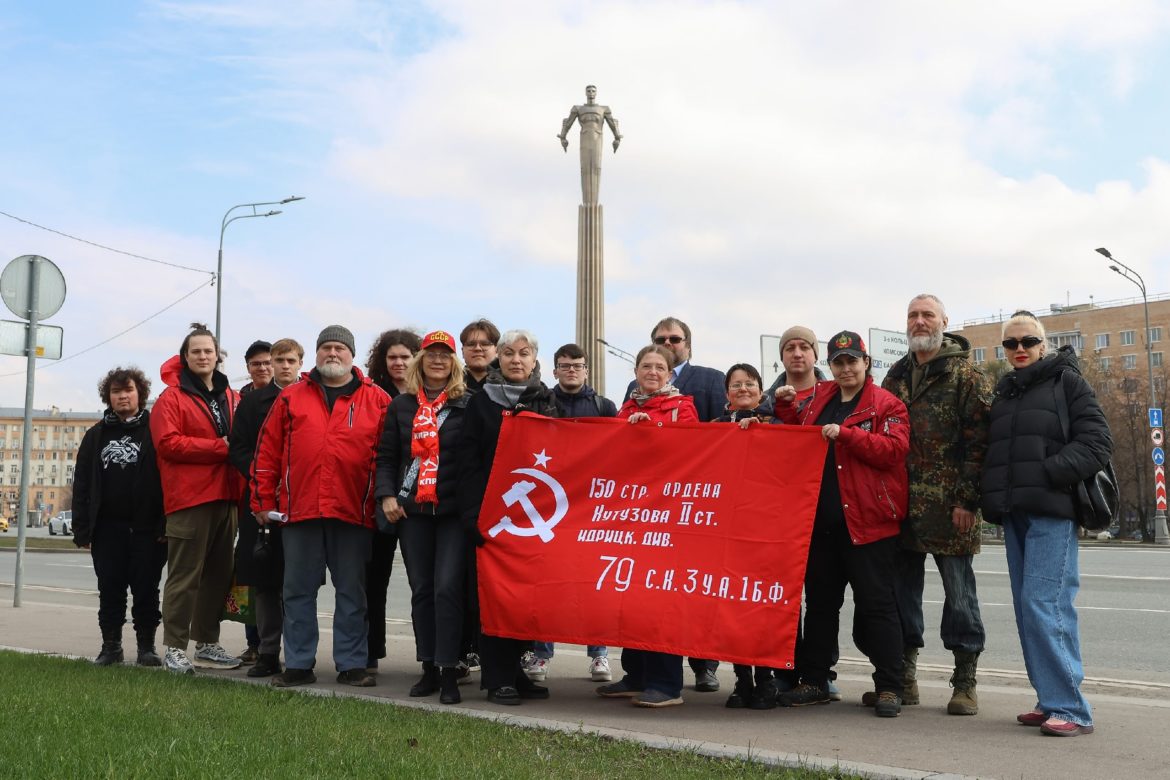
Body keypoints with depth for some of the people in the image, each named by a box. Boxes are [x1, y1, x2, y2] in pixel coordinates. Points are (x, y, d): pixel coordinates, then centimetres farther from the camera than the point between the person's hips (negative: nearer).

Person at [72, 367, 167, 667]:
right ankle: (111, 646, 18)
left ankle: (146, 646, 12)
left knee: (146, 590, 3)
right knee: (110, 590, 7)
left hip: (147, 527, -3)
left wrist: (166, 524, -13)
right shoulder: (96, 435, 13)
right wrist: (82, 528, 2)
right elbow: (82, 484, 11)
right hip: (108, 528, 3)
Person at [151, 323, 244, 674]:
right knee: (184, 576, -5)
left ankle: (208, 644, 22)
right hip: (189, 499, -6)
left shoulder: (232, 398, 15)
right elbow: (168, 443, -13)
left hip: (225, 497, 6)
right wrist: (220, 448, -14)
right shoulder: (172, 398, -1)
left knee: (218, 575, 12)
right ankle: (175, 648, 3)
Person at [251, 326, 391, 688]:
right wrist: (263, 501, 4)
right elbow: (267, 451, 8)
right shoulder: (291, 397, 9)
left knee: (352, 592, 6)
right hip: (299, 509, 1)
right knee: (298, 590, 8)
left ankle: (351, 664, 15)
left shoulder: (377, 400, 5)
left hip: (353, 512, -1)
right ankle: (298, 664, 18)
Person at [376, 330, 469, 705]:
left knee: (447, 588, -9)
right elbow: (387, 456, 11)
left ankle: (449, 672, -2)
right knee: (421, 589, 8)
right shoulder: (401, 406, 12)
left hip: (453, 510, -3)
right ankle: (429, 669, 18)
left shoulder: (467, 405, 2)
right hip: (412, 510, 4)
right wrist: (386, 495, -3)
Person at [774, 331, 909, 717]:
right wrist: (785, 406, 9)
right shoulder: (818, 398, 15)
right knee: (820, 601, 12)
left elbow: (893, 450, -14)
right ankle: (814, 681, 22)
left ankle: (889, 688, 4)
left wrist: (845, 433, -20)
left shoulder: (886, 405, -1)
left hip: (866, 519, -6)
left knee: (876, 603, -2)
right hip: (821, 518, 6)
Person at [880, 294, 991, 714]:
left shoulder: (965, 374, -2)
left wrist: (967, 499, -14)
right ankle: (903, 678, 19)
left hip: (949, 506, -6)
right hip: (902, 503, 6)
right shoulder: (897, 375, 16)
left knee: (959, 591, 1)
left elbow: (978, 440, -9)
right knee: (901, 589, 9)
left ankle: (965, 683, 11)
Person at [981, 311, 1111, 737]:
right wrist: (992, 498, 8)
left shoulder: (1067, 381, 1)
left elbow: (1098, 442, -7)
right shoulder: (1002, 395, 20)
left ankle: (1070, 707, -9)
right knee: (1028, 609, 7)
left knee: (1043, 606, -14)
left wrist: (1050, 472, -18)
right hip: (1014, 514, 7)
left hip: (1052, 512, -7)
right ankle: (1052, 700, 15)